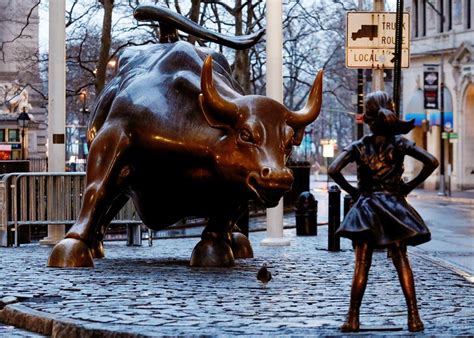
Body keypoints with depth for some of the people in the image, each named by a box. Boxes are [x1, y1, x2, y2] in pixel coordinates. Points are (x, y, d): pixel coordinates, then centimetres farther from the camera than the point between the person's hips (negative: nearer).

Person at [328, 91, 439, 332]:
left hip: (366, 207, -1)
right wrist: (410, 186, 0)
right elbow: (432, 162, -7)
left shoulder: (358, 147, -2)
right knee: (401, 262, 2)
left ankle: (353, 319, -3)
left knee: (361, 265, 1)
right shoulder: (399, 143, 0)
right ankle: (414, 316, -5)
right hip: (394, 207, 1)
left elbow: (334, 170, -14)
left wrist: (351, 190, -1)